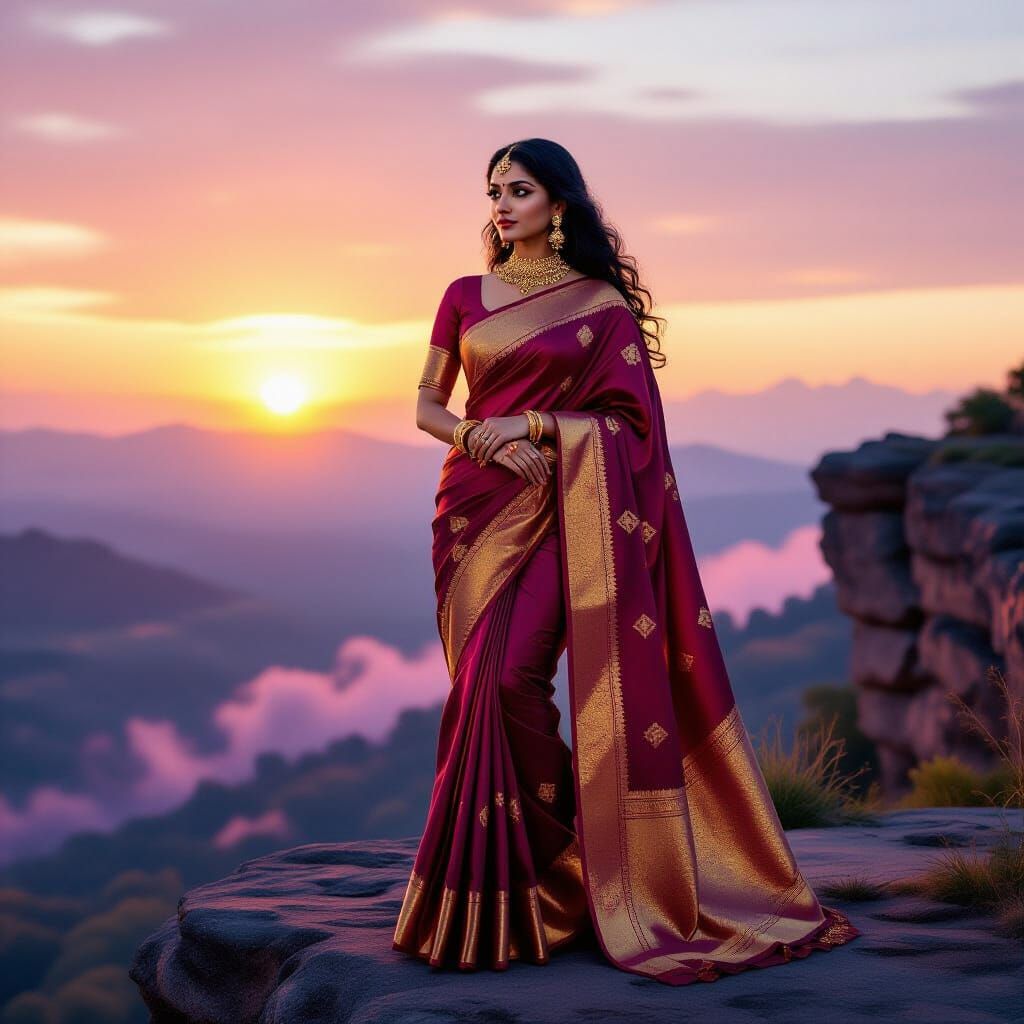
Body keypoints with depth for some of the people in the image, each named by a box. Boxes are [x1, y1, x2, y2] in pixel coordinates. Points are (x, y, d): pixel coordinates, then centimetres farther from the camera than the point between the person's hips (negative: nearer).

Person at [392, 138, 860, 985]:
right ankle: (489, 884, 11)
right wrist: (482, 440, -9)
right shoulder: (465, 297, 11)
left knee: (511, 679, -17)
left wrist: (531, 425, -12)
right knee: (483, 690, 1)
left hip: (559, 511, -3)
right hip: (476, 505, 4)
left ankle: (561, 866, 0)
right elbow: (427, 406, 11)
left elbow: (628, 418, -2)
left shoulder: (602, 303, 2)